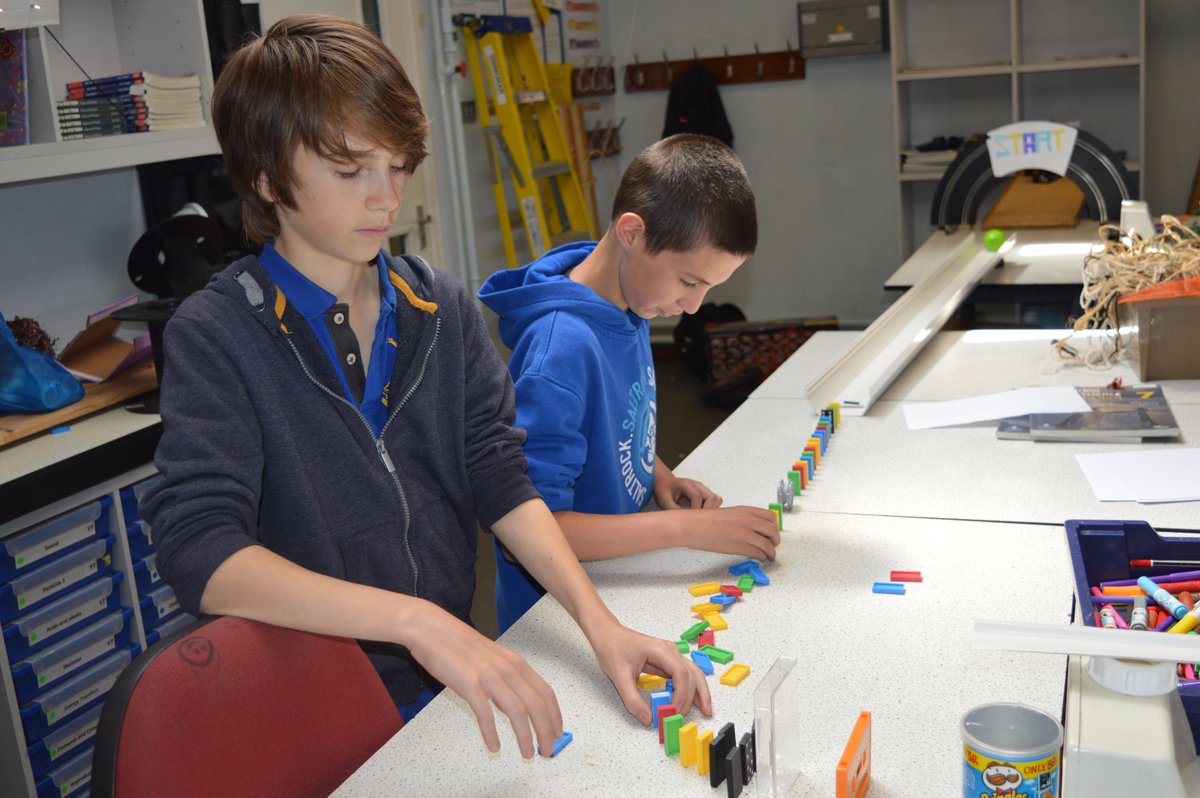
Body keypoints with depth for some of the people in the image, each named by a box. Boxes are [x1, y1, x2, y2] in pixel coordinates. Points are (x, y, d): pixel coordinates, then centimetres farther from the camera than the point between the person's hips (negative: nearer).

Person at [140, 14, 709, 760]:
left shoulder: (445, 308, 4)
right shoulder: (215, 336, -11)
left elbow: (500, 478, -2)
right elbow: (202, 553, -21)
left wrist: (600, 623, -16)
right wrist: (413, 620, -32)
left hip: (454, 686, 4)